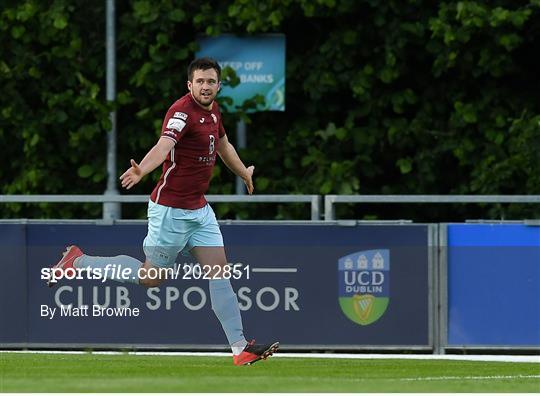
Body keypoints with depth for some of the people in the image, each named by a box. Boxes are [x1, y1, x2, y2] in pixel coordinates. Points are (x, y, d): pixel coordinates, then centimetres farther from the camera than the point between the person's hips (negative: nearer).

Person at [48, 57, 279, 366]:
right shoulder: (182, 112, -21)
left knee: (220, 272, 1)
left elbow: (223, 145, 28)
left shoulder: (212, 109, 7)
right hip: (171, 210, -8)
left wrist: (245, 173, 43)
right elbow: (164, 145, -40)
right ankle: (78, 261, 20)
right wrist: (141, 170, -59)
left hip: (199, 209, 8)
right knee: (152, 277, 5)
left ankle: (240, 348, 1)